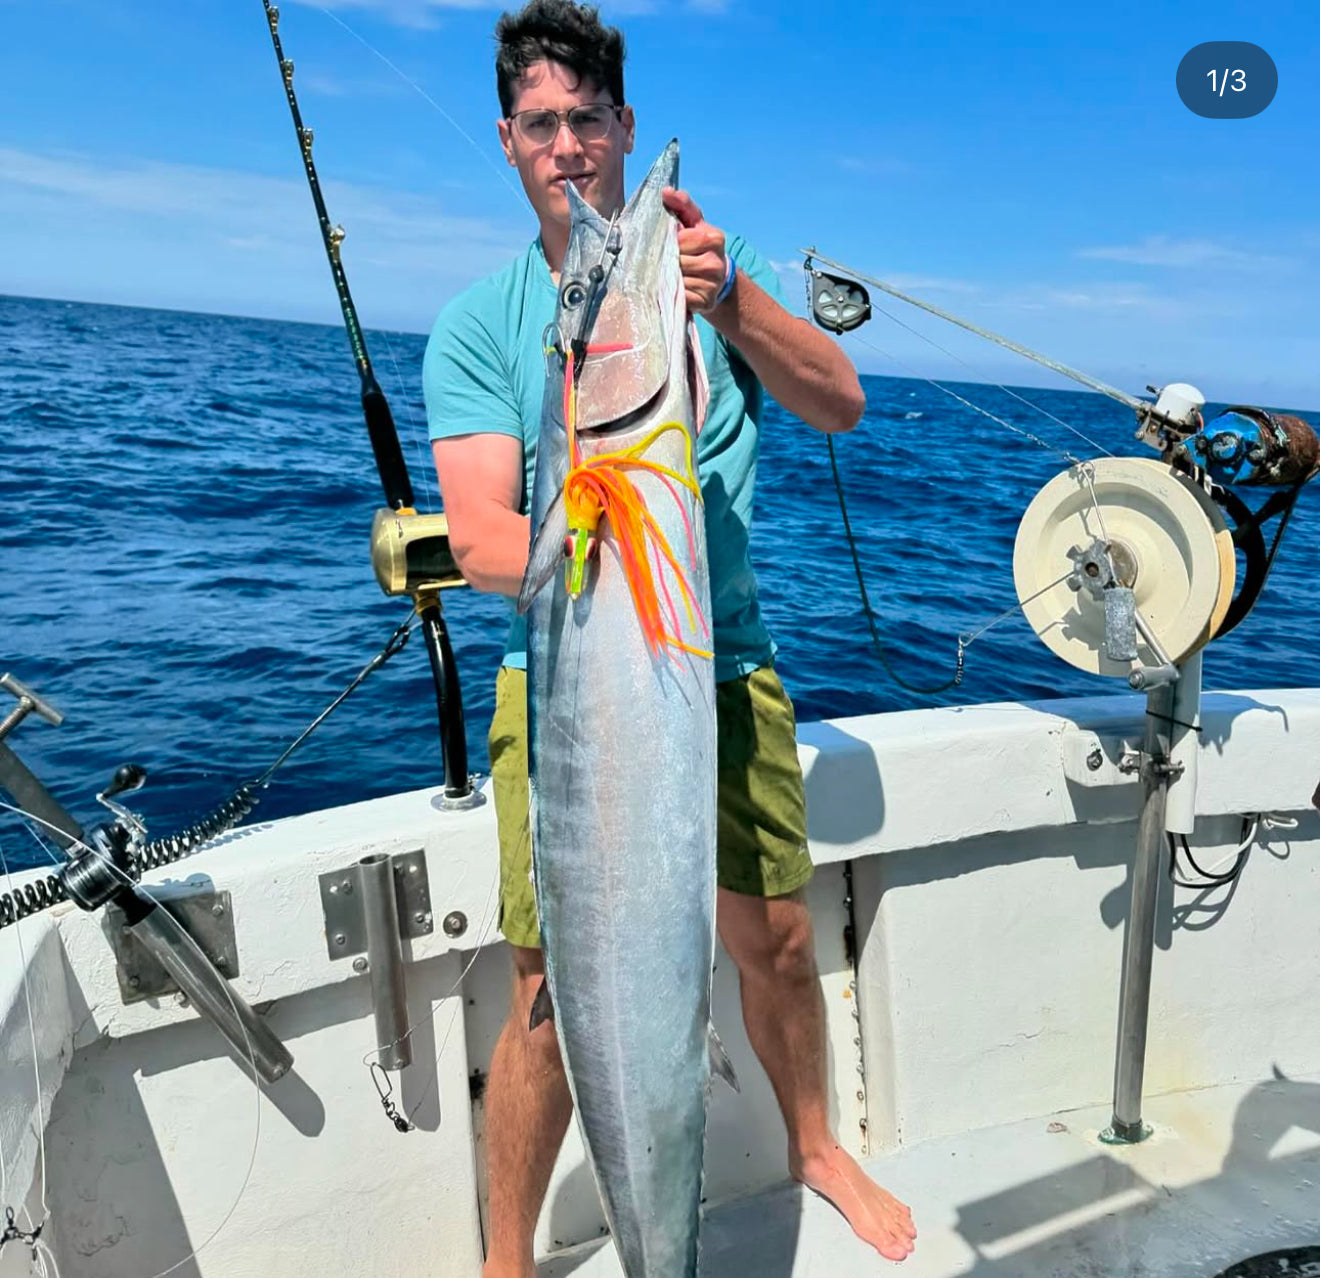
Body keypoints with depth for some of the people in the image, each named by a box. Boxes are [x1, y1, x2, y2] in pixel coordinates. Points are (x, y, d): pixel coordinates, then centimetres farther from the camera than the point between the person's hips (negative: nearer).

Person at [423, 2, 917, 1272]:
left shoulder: (715, 268, 4)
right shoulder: (478, 323, -2)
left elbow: (841, 405, -12)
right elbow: (480, 539, -13)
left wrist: (726, 300, -30)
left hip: (726, 667, 2)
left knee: (780, 942, 12)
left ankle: (814, 1145, 42)